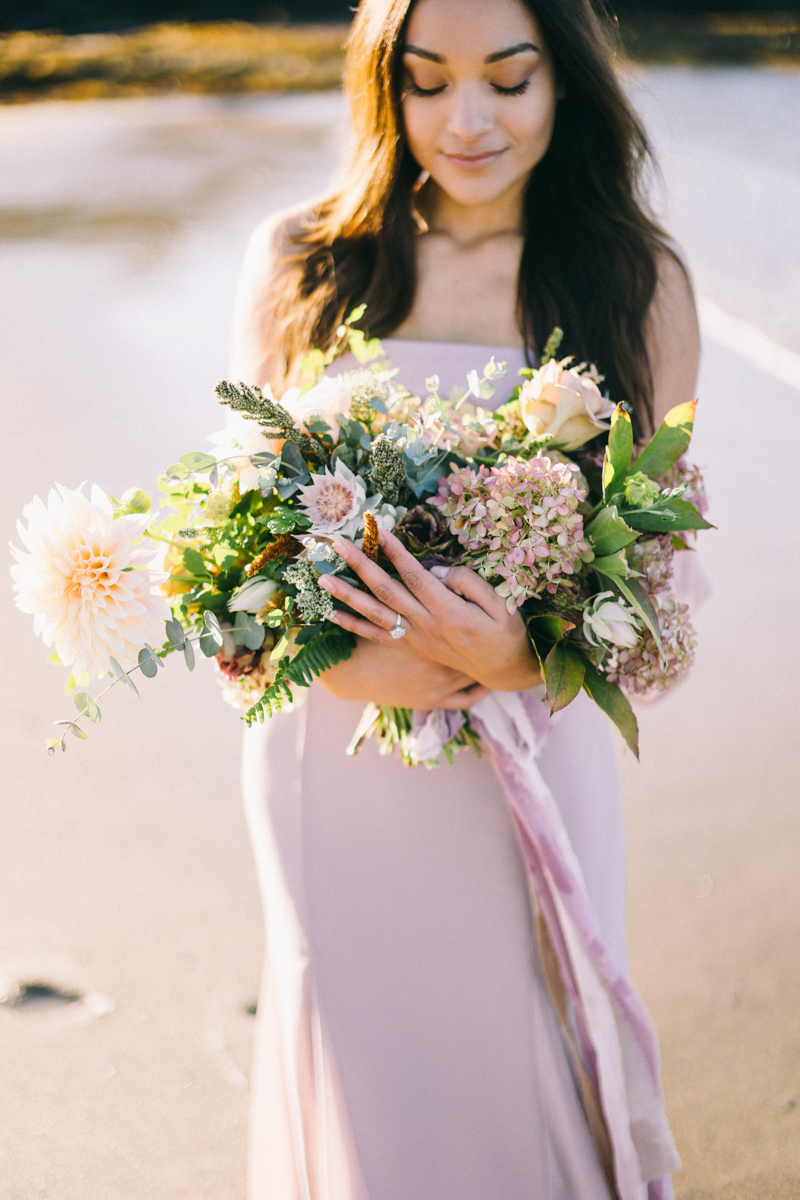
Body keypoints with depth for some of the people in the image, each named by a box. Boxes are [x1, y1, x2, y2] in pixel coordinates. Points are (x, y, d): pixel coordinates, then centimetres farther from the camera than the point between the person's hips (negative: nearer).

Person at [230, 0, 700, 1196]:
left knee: (526, 1067, 9)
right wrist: (335, 657, -19)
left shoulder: (639, 286, -2)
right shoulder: (299, 263, 0)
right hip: (333, 760, 1)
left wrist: (519, 655, -23)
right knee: (357, 1072, 10)